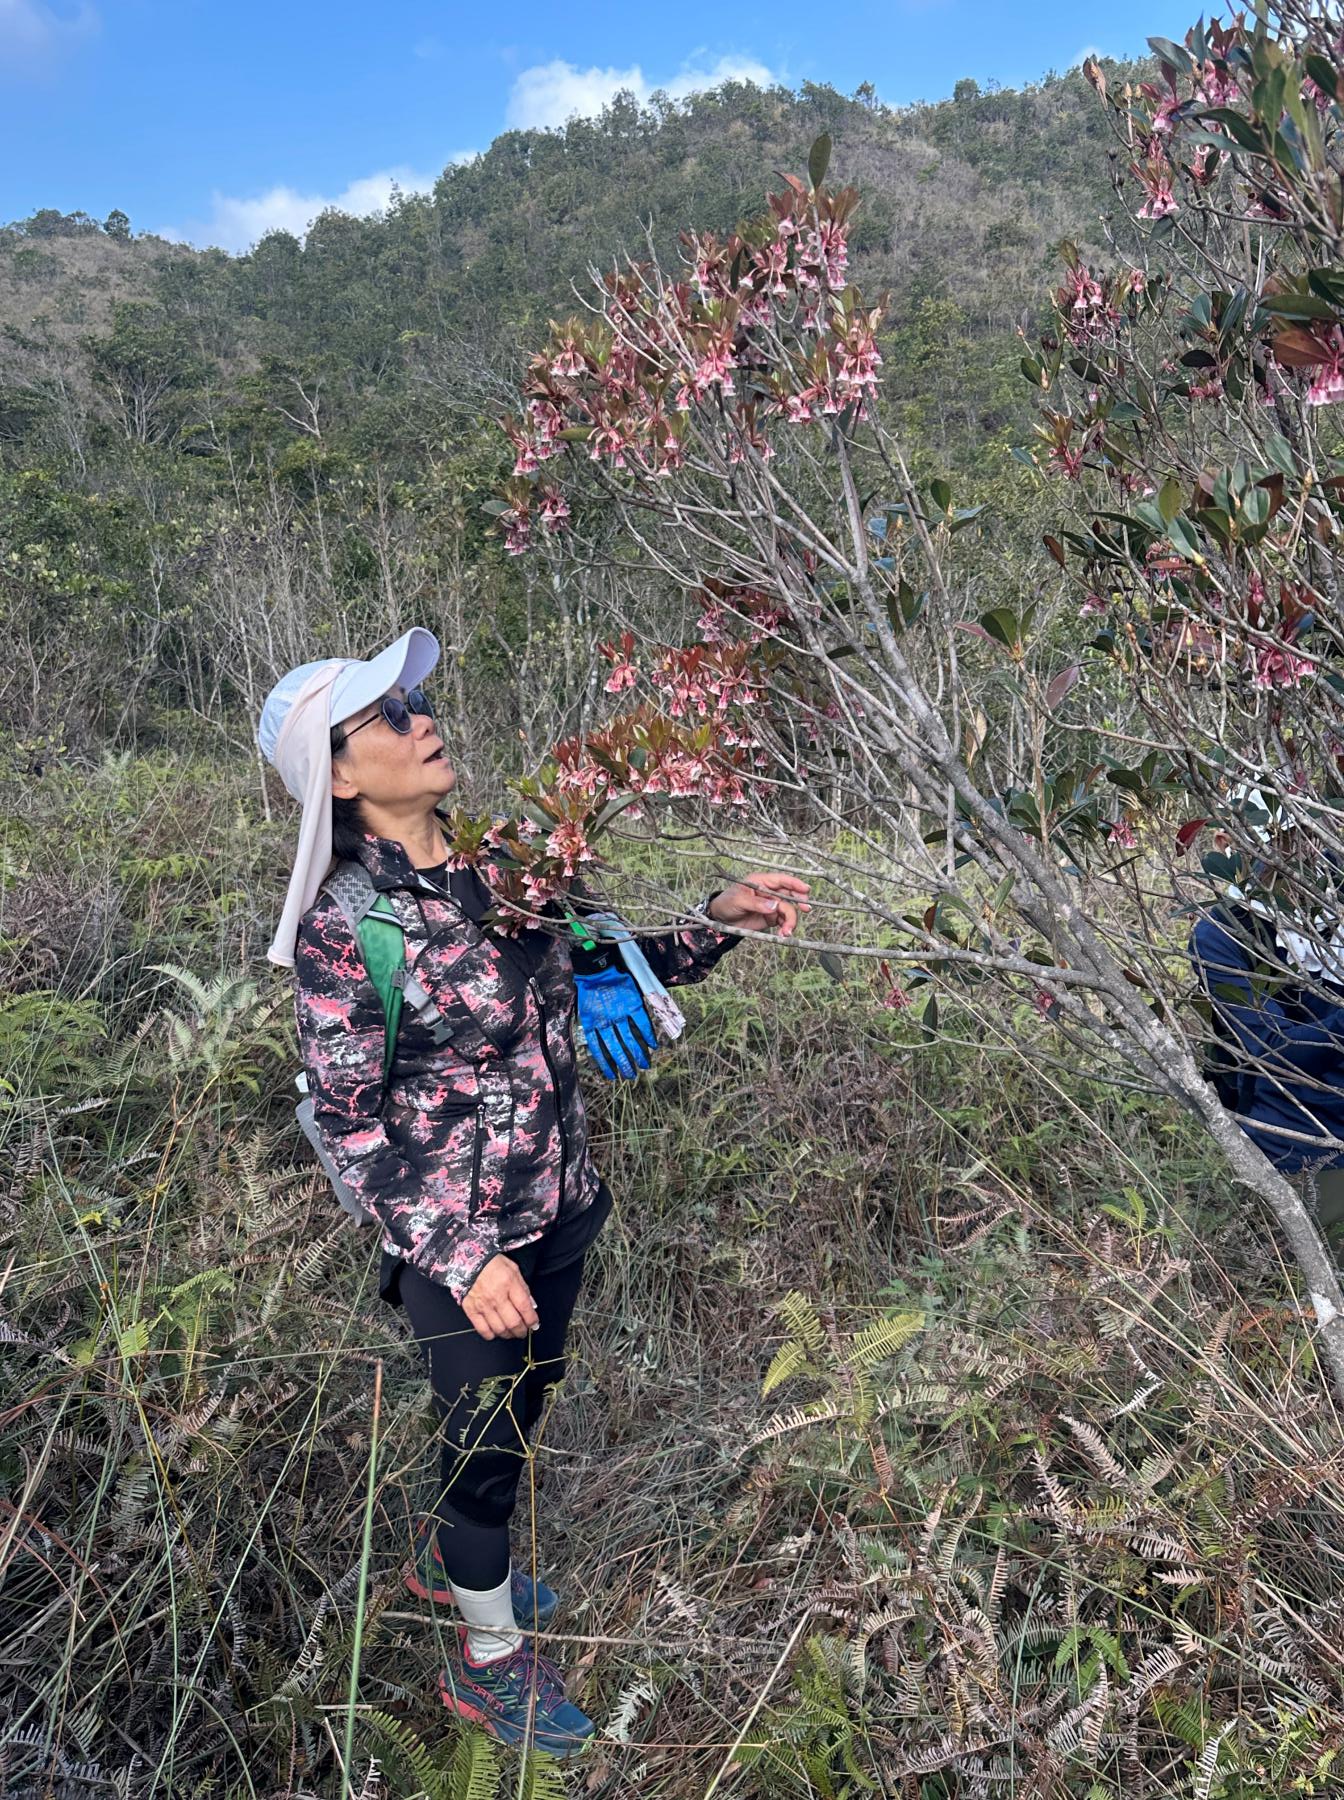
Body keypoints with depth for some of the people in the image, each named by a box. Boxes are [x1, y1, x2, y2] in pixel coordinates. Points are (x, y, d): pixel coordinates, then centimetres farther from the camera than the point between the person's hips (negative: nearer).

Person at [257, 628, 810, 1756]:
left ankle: (448, 1558, 57)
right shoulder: (344, 925, -21)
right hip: (462, 1245, -6)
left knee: (519, 1411, 26)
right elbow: (348, 1121, -17)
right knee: (488, 1440, 14)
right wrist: (459, 1254, -23)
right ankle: (490, 1658, 43)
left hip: (563, 1208, 6)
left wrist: (721, 923, -9)